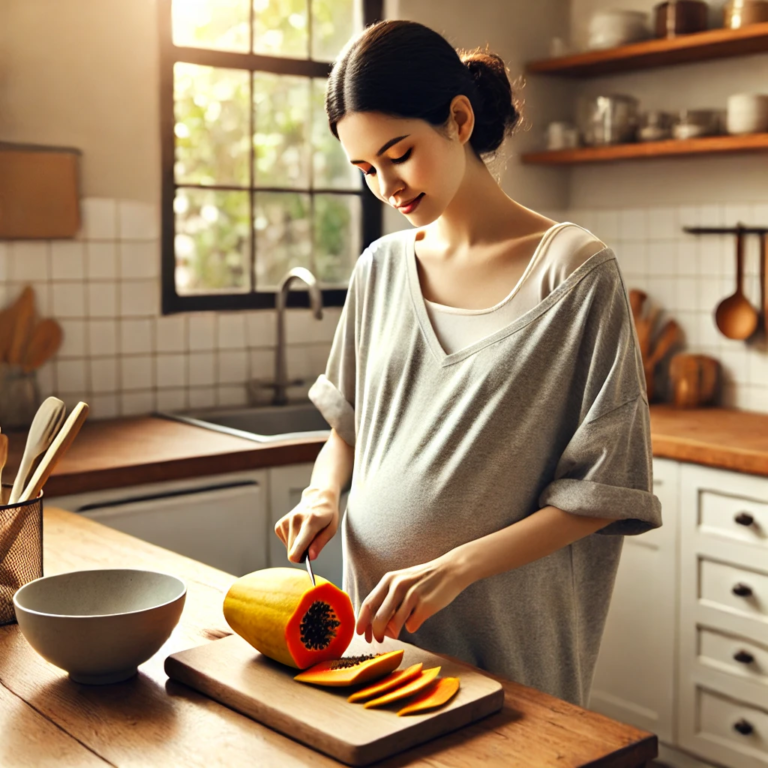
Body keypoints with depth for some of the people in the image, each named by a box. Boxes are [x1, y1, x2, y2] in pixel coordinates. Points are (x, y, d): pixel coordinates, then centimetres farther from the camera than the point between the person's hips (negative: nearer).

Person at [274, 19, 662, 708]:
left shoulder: (577, 271, -12)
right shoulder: (382, 267, 4)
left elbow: (605, 489, -13)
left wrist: (457, 565, -21)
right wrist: (323, 493, -4)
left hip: (505, 632, -4)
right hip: (375, 612, 5)